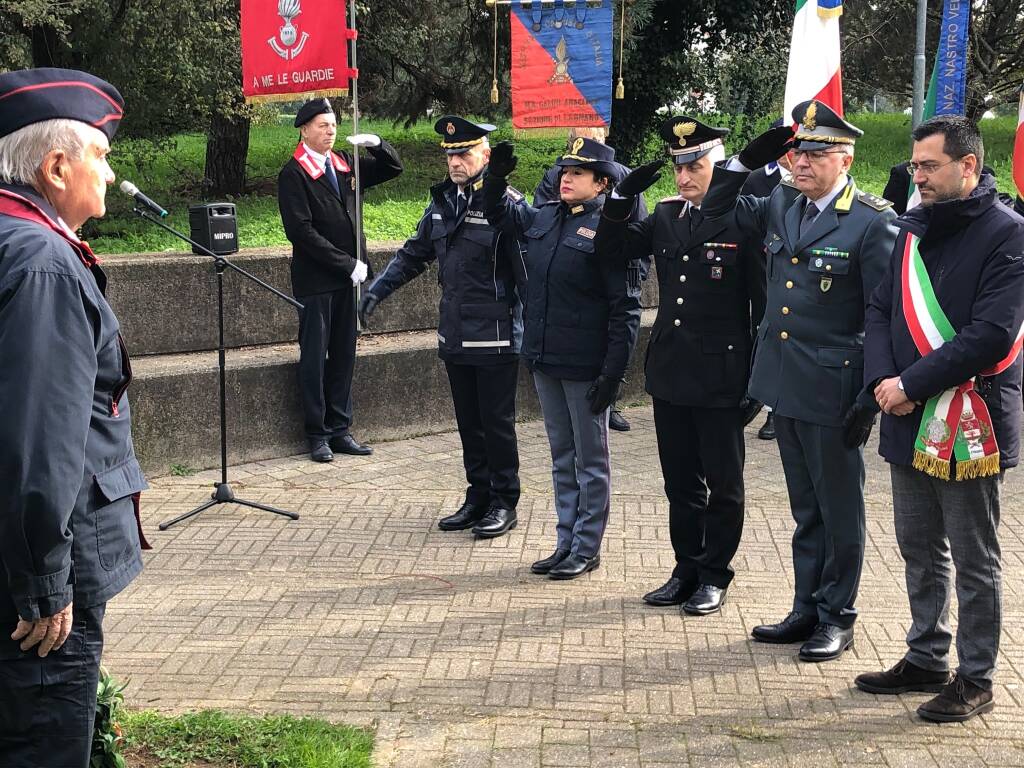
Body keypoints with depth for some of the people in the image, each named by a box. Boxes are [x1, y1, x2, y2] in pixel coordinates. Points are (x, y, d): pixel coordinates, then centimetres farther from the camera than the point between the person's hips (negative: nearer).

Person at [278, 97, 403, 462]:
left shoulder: (344, 164, 11)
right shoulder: (293, 173, -9)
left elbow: (393, 168, 21)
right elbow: (302, 231, -16)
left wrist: (376, 144, -1)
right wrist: (347, 264, -17)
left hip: (345, 279, 6)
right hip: (315, 279, -6)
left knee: (344, 355, 10)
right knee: (314, 358, 1)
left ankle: (339, 429, 18)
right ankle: (317, 435, 8)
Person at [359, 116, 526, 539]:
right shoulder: (443, 201, 10)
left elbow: (526, 266, -15)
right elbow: (415, 253, 20)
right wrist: (377, 290, 13)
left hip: (495, 337, -7)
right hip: (454, 336, 7)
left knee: (497, 421, 2)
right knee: (469, 421, 14)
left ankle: (504, 502, 14)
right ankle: (479, 496, 25)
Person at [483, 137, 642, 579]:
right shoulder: (544, 219, 7)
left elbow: (625, 308, -16)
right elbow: (499, 214, 26)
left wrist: (614, 372, -19)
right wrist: (496, 177, 6)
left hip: (585, 367, -7)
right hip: (545, 360, 7)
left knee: (591, 461, 6)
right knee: (562, 458, 16)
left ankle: (586, 549, 16)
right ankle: (566, 543, 27)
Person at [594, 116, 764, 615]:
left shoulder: (743, 220, -11)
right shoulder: (666, 216, 7)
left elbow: (763, 303, -10)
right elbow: (609, 250, 10)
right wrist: (624, 196, -5)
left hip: (720, 380, -6)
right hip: (671, 373, 6)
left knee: (723, 485, 8)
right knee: (681, 482, 15)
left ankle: (714, 575, 19)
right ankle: (687, 570, 27)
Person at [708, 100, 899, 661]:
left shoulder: (872, 224, -12)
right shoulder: (781, 206, 6)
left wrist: (871, 398, -15)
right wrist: (749, 159, 3)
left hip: (833, 394, -6)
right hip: (785, 385, 6)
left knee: (839, 511, 7)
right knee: (805, 509, 17)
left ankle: (837, 616, 19)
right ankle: (807, 609, 27)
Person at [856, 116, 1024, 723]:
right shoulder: (913, 228, 10)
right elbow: (882, 309, 10)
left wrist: (912, 384, -19)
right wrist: (882, 379, -7)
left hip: (969, 426, -7)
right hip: (910, 422, 7)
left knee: (974, 561, 5)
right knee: (921, 552, 17)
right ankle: (927, 660, 31)